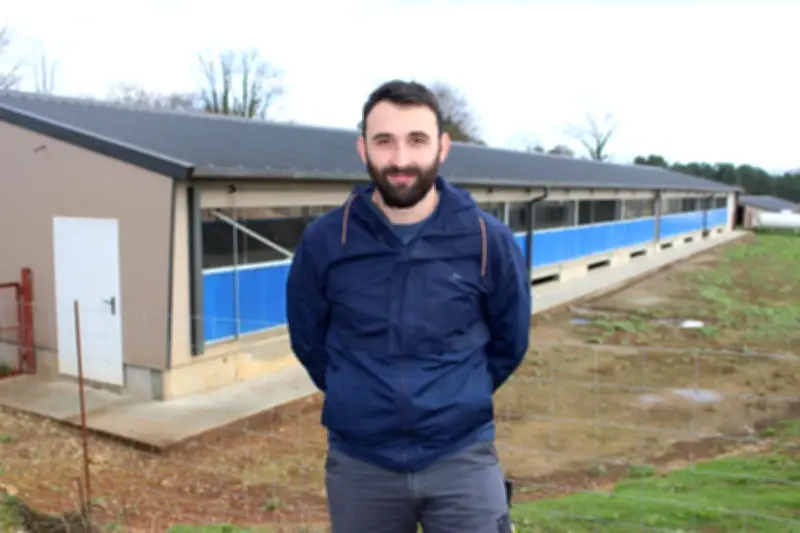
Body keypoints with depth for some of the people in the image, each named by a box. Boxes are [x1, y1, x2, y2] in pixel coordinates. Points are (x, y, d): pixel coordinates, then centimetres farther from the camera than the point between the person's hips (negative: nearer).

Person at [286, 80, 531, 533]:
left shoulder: (488, 239, -8)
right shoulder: (325, 241, -8)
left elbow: (510, 343, 9)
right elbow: (308, 341, 9)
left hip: (463, 459, -1)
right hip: (359, 464, 1)